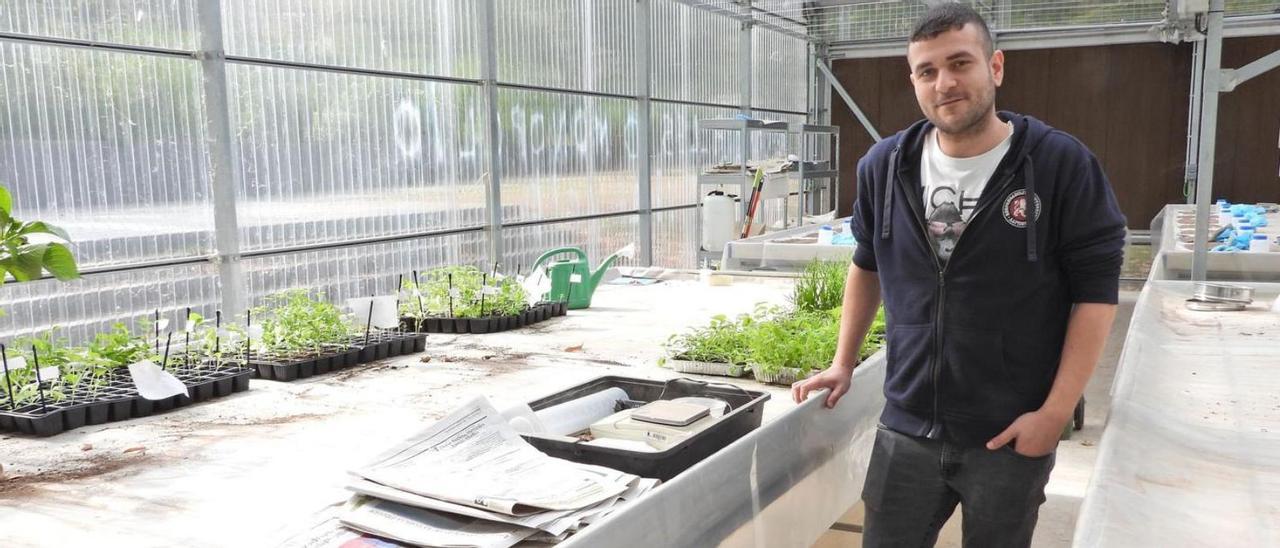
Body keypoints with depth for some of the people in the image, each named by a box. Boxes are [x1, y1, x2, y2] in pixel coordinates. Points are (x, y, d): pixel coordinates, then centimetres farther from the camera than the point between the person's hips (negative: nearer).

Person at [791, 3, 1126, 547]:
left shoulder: (1061, 164, -11)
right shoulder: (884, 167, 0)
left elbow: (1096, 290, -8)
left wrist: (1056, 411, -12)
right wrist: (843, 364, 12)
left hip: (1012, 435, -3)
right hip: (906, 428, 3)